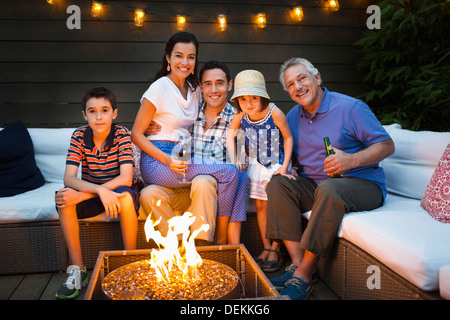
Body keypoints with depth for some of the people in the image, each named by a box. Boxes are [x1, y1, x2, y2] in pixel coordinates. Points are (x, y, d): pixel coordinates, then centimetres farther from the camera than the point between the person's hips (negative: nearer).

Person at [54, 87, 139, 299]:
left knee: (125, 195, -36)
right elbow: (68, 178, -19)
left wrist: (82, 195, -32)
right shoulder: (79, 136, -9)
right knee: (63, 197, -27)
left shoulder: (121, 135, -16)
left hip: (118, 191, -2)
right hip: (90, 193, 3)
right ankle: (78, 270, -15)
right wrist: (100, 190, -38)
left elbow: (126, 179, -27)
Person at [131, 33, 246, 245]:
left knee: (238, 175, -15)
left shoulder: (195, 90, 13)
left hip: (185, 159, 6)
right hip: (156, 163, -6)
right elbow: (136, 135, -7)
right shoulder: (159, 88, -7)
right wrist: (166, 159, -20)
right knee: (229, 172, -20)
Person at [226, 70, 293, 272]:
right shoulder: (241, 115, -12)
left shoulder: (274, 113, -24)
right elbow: (230, 134, 6)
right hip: (257, 164, 4)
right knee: (261, 205, 6)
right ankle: (266, 248, 18)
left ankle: (275, 250, 10)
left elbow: (288, 138, -13)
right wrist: (233, 159, -3)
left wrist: (285, 166, -15)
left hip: (277, 163, -4)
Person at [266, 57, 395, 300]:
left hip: (363, 185, -5)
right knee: (277, 184, -18)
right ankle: (296, 262, -24)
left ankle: (304, 274, -30)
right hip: (314, 186, 6)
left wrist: (351, 160, -24)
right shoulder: (293, 116, 9)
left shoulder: (350, 107, -8)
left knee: (329, 189, -37)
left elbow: (387, 145, -9)